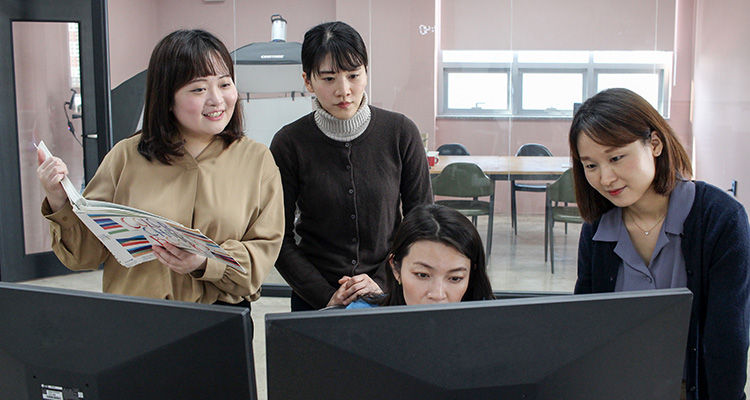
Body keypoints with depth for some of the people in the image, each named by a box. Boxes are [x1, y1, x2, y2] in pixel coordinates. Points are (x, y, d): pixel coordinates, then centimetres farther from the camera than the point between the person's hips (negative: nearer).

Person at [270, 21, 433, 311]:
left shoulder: (401, 132, -6)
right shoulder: (289, 144, -8)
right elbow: (280, 238, -5)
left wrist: (382, 282, -10)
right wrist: (327, 298, -12)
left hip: (391, 293, 1)